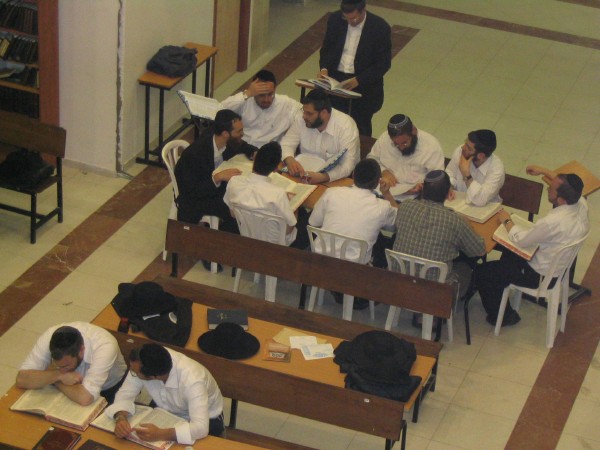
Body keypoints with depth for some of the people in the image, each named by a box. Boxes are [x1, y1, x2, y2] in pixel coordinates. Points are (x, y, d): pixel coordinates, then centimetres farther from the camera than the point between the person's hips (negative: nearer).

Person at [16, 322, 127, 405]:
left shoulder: (104, 346, -39)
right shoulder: (49, 337, -29)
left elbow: (85, 398, -45)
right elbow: (21, 379, -28)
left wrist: (52, 376, -31)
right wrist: (58, 375, -39)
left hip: (108, 390, -4)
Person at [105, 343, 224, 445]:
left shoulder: (191, 379, -40)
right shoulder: (143, 363, -26)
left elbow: (200, 427, -45)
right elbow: (125, 394, -17)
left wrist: (160, 434, -56)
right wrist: (121, 418, -38)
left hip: (206, 420, -4)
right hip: (168, 413, 5)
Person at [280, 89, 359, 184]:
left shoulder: (346, 126, -20)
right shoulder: (301, 120, -6)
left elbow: (347, 166, -26)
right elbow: (286, 144, 0)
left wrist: (323, 177, -43)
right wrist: (289, 160, -25)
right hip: (308, 172, 4)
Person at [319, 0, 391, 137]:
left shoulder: (380, 28, -13)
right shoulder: (335, 20, -2)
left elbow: (384, 63, -9)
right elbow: (326, 48, 11)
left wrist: (359, 80, -19)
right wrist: (324, 68, -9)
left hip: (364, 85, -2)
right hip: (335, 80, 2)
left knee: (361, 130, 4)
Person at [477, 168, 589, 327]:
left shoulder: (553, 222, -40)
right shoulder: (581, 203, -18)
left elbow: (520, 239, -23)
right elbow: (568, 185, 9)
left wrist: (507, 221, -6)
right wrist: (544, 171, 8)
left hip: (540, 275, -8)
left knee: (483, 272, 2)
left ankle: (502, 316, 19)